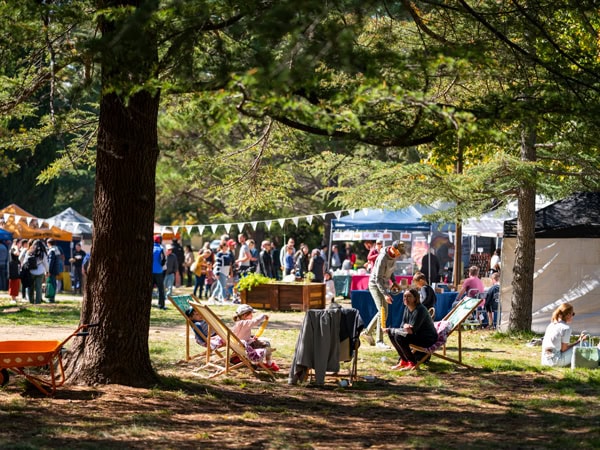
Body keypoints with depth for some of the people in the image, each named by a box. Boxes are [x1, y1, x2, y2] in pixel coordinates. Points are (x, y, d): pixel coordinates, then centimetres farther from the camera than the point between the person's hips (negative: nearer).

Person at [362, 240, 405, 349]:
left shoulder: (393, 256, -1)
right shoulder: (383, 258, -27)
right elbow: (378, 279, -28)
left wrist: (394, 281, 2)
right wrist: (385, 294, -35)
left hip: (384, 285, 9)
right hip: (375, 285, -9)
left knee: (383, 312, 12)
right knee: (383, 311, -15)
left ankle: (367, 332, 26)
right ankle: (379, 341, -12)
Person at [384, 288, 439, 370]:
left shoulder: (420, 310, -25)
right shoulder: (407, 308, 2)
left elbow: (412, 331, -27)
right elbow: (403, 325, 5)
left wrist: (390, 330, -22)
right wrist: (405, 325, -24)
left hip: (428, 338, -9)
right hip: (418, 335, 9)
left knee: (399, 337, -25)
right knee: (392, 334, 2)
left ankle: (412, 363, -12)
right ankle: (403, 360, 10)